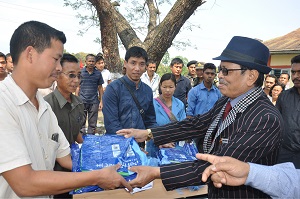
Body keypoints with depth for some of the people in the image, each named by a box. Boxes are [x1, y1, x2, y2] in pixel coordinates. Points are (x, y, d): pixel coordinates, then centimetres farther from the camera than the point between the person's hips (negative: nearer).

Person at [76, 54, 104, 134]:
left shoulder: (98, 73, 5)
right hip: (82, 101, -1)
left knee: (92, 124, 8)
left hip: (94, 102, 1)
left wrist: (101, 101, 4)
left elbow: (100, 88, 9)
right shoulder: (81, 72, 3)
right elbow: (78, 87, 5)